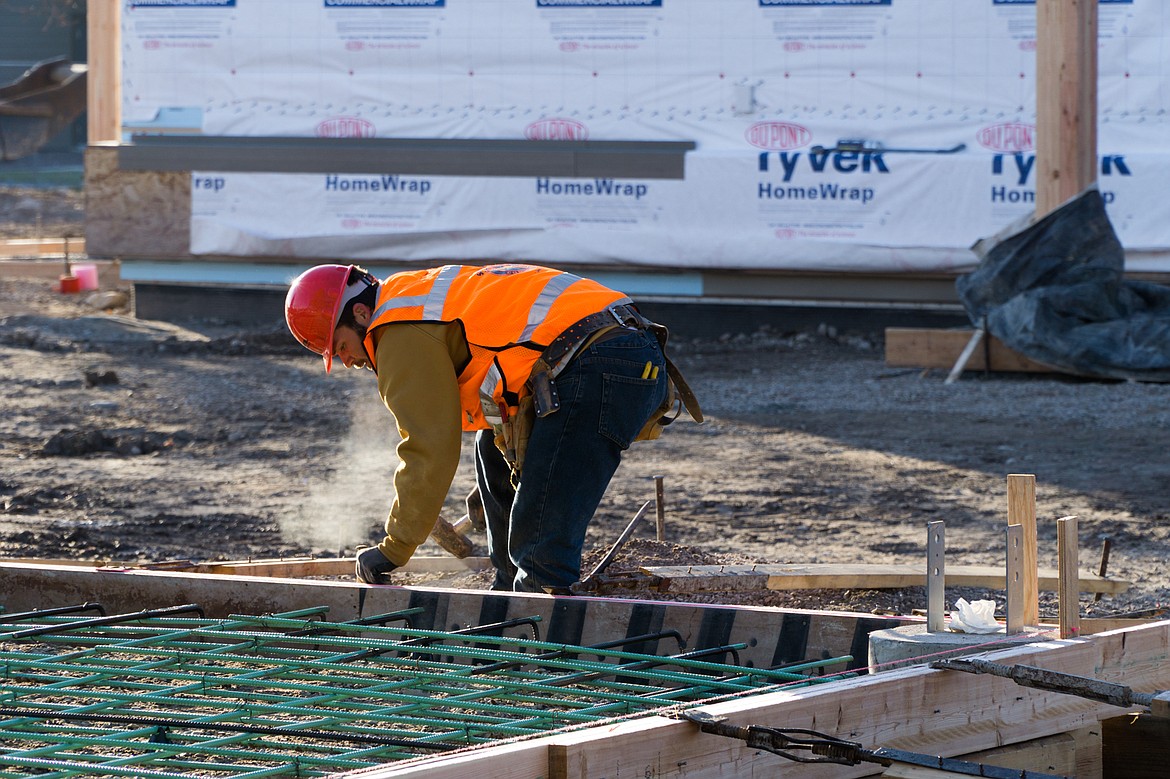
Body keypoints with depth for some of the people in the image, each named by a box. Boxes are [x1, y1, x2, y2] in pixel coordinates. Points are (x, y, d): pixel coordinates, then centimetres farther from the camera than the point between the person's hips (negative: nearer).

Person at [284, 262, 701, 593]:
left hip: (596, 371, -11)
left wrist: (392, 551, 3)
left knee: (540, 546, -15)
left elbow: (430, 452, -6)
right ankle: (510, 588, 31)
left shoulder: (401, 336, -2)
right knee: (495, 447, 30)